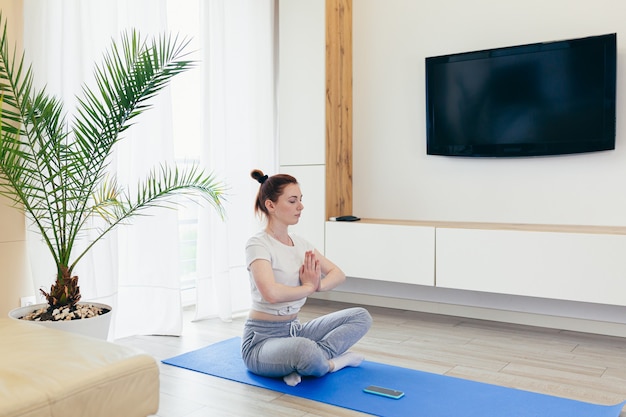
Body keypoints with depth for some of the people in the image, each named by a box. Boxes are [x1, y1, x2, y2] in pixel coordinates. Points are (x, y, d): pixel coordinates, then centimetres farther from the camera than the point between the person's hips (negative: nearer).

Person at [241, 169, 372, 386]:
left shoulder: (298, 242, 7)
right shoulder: (258, 244, -17)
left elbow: (338, 274, 8)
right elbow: (271, 293, -34)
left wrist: (318, 285, -16)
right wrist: (309, 287, -15)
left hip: (293, 330, 9)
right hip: (262, 340, -8)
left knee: (361, 317, 0)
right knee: (306, 351, -41)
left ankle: (303, 363, -10)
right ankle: (329, 362, -8)